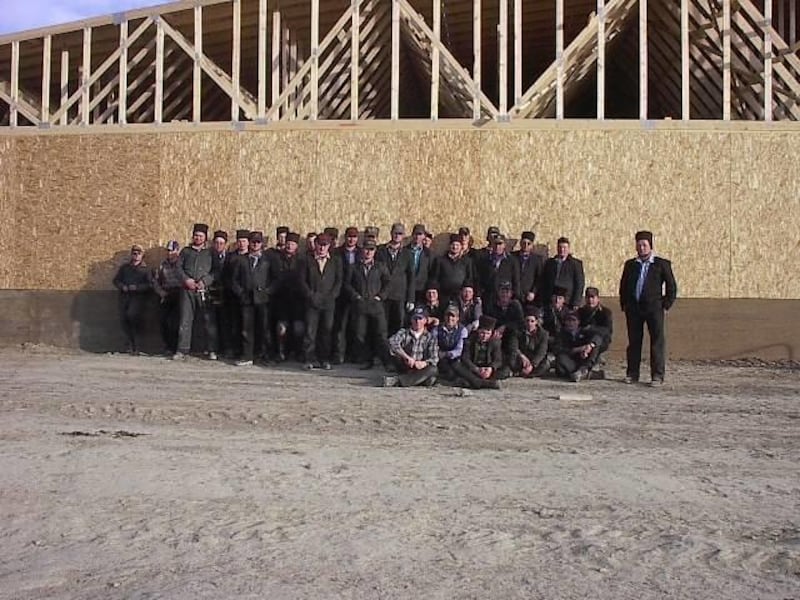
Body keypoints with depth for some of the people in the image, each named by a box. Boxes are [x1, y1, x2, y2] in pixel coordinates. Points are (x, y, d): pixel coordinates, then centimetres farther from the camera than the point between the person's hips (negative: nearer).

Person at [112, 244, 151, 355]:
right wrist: (122, 287, -4)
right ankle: (130, 344, 1)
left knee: (132, 314, -26)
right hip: (125, 296, 4)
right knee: (123, 318, -9)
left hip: (138, 296, -4)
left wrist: (136, 287, -15)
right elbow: (116, 280, 15)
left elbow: (148, 285, -1)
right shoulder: (124, 267, 21)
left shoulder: (145, 269, 11)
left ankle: (136, 345, -15)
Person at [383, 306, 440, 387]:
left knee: (433, 370, -32)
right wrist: (407, 357, -33)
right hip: (404, 369, -1)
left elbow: (434, 358, -5)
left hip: (420, 370, 1)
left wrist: (424, 363, -27)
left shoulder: (430, 337, 5)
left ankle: (396, 380, -34)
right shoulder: (404, 332, 3)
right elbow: (392, 342, -20)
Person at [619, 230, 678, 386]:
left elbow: (672, 286, 4)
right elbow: (623, 285, 19)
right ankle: (632, 373, 13)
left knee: (657, 341, -3)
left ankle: (657, 376, 0)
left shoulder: (662, 264, 3)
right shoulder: (630, 264, 13)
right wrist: (624, 305, 11)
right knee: (634, 341, 6)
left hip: (653, 307, -3)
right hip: (633, 309, 3)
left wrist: (666, 305, -2)